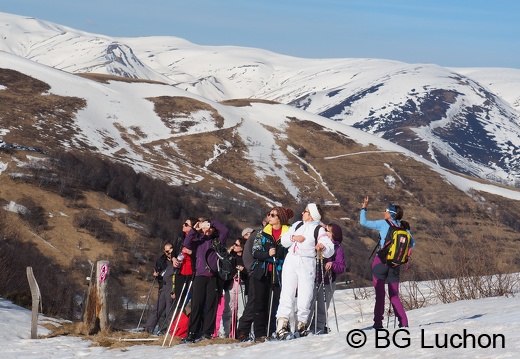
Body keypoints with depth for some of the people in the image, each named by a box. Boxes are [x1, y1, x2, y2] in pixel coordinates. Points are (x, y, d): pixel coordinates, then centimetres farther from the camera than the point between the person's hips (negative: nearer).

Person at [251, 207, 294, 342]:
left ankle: (270, 333, 3)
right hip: (261, 273, 2)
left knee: (274, 304, -3)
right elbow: (255, 252, 1)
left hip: (278, 274, -2)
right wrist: (268, 254, -17)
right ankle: (260, 334, 5)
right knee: (260, 303, 3)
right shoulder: (262, 233, 7)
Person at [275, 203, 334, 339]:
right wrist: (293, 237, -5)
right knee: (287, 292, -7)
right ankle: (282, 322, -12)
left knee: (305, 296, -4)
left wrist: (323, 247, -31)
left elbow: (330, 250, -9)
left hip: (307, 264, -3)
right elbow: (284, 240, 15)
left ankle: (301, 323, 8)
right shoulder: (297, 225, 16)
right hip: (291, 261, 3)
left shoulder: (319, 230, 0)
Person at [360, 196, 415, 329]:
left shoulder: (383, 224, -7)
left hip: (381, 261, -4)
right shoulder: (404, 227, 5)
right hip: (395, 264, 4)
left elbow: (363, 222, -5)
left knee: (380, 294, 1)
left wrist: (364, 208, 6)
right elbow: (412, 243, 8)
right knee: (394, 295, 12)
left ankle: (378, 323, -3)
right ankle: (403, 322, 2)